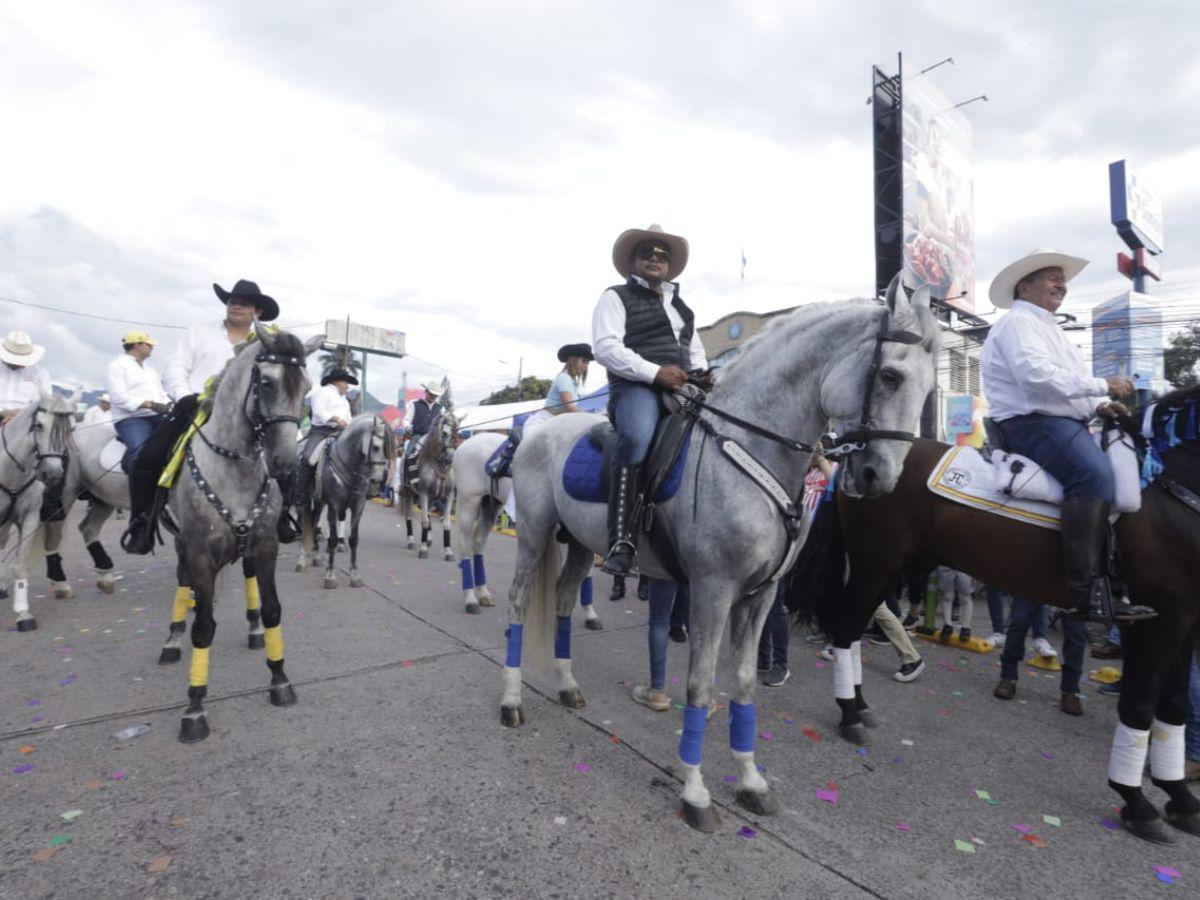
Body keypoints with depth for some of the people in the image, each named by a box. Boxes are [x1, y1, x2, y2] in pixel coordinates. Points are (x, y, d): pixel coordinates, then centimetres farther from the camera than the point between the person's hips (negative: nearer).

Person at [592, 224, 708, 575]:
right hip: (636, 387, -7)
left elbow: (695, 349, 35)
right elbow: (606, 347, -7)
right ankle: (621, 541, -37)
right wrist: (655, 372, -17)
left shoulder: (680, 305, 29)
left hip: (683, 388, 7)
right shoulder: (616, 297, 8)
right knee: (637, 438, -37)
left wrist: (702, 373, 10)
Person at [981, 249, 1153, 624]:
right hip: (1032, 422, -11)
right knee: (1095, 475, -30)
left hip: (1062, 422, 11)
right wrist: (1102, 386, -16)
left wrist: (1098, 405, 8)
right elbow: (1038, 376, -22)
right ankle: (1084, 590, -31)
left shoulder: (1047, 327, 28)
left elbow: (1066, 389, 27)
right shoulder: (1019, 322, -5)